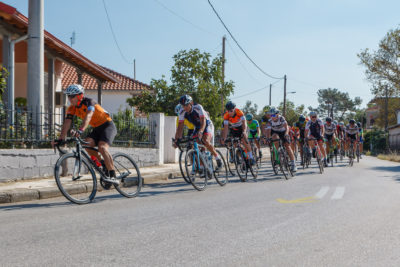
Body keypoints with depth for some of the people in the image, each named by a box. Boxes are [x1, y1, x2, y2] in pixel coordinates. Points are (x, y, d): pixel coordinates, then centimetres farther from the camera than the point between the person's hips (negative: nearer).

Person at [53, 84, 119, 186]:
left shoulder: (89, 102, -23)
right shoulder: (72, 108, -3)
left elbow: (88, 116, -41)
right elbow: (67, 123, -8)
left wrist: (80, 130, -56)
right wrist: (61, 139, -20)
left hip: (108, 126, -7)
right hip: (96, 129, 7)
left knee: (102, 147, -29)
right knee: (87, 144, -21)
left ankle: (113, 177, -28)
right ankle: (104, 164, -1)